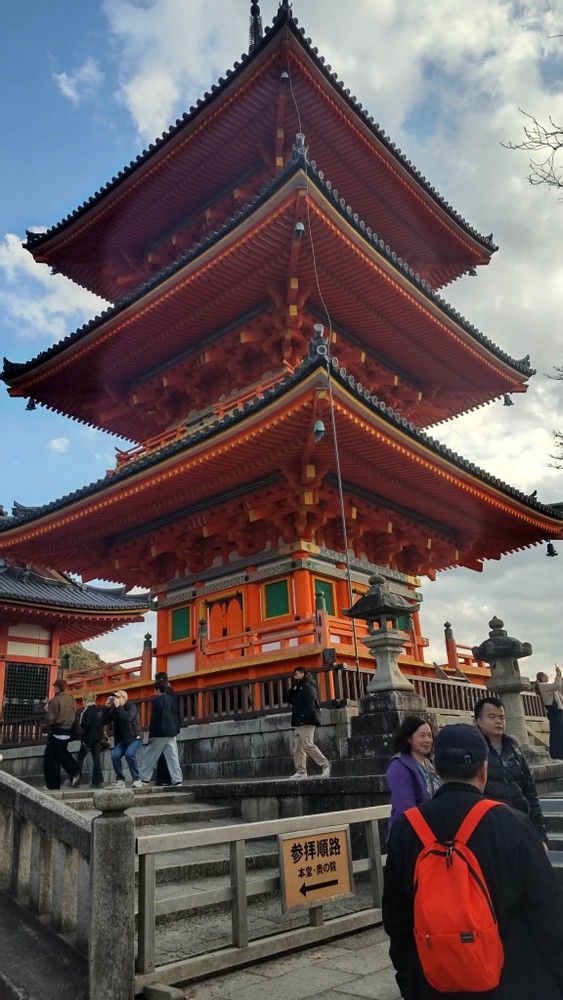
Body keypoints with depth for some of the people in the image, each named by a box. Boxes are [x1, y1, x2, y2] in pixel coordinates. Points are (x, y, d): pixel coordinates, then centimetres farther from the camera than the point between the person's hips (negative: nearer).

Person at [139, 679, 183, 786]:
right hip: (172, 732, 6)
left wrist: (151, 734, -8)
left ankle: (144, 779, 12)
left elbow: (154, 719, -12)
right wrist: (176, 730, 18)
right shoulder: (171, 699, 9)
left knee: (149, 755, 8)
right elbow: (176, 716, 12)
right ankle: (177, 780, -3)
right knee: (172, 756, 3)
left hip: (160, 733, -6)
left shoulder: (156, 701, -10)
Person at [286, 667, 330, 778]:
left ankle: (325, 764, -7)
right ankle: (301, 771, 5)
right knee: (298, 748, 4)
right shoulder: (298, 688, 23)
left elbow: (310, 703, -18)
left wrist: (305, 718, -25)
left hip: (306, 722, -10)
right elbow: (290, 699, 20)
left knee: (308, 745, -16)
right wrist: (293, 687, 7)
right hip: (298, 723, 10)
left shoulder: (307, 686, -7)